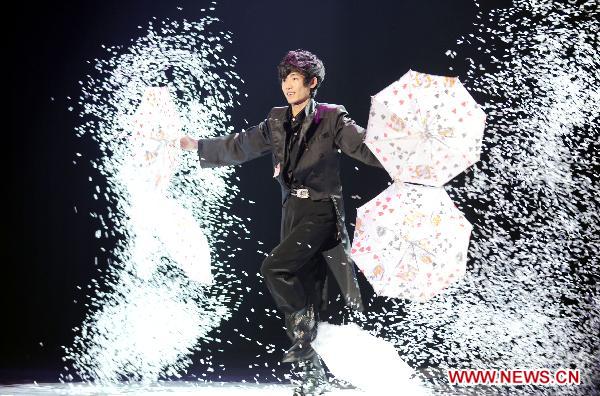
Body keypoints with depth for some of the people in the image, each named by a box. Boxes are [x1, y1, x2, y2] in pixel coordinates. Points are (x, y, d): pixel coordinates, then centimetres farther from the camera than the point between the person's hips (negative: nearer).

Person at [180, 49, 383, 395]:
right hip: (293, 211, 6)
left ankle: (303, 335, -6)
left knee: (275, 268, -24)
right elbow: (239, 147, 23)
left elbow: (366, 146, -14)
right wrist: (196, 146, 28)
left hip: (322, 211, -6)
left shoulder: (331, 119, -5)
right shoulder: (277, 122, 12)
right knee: (305, 291, 6)